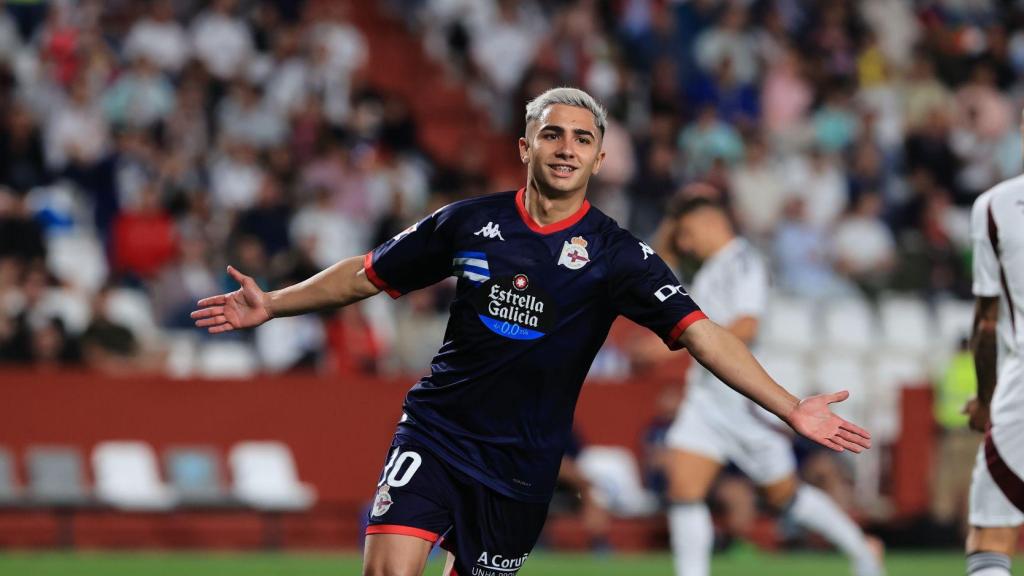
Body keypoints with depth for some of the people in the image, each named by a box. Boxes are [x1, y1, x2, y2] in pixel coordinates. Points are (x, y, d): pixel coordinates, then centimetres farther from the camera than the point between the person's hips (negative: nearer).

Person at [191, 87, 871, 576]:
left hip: (522, 460, 0)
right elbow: (370, 275, 12)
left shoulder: (616, 253, -6)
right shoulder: (470, 222, -1)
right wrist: (272, 305, 7)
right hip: (437, 431, 0)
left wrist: (789, 407, -24)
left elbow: (699, 331, -14)